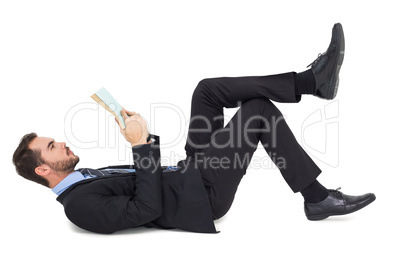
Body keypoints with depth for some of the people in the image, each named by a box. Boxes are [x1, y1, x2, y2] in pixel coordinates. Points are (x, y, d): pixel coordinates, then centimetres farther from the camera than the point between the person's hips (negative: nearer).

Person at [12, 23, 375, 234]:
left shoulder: (88, 178, 16)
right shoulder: (80, 205, -16)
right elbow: (146, 209, -27)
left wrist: (146, 138, 0)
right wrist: (141, 144, -25)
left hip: (188, 173, 9)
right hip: (202, 197, -9)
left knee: (207, 89, -4)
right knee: (260, 109, -14)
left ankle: (313, 79, -3)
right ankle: (318, 199, -1)